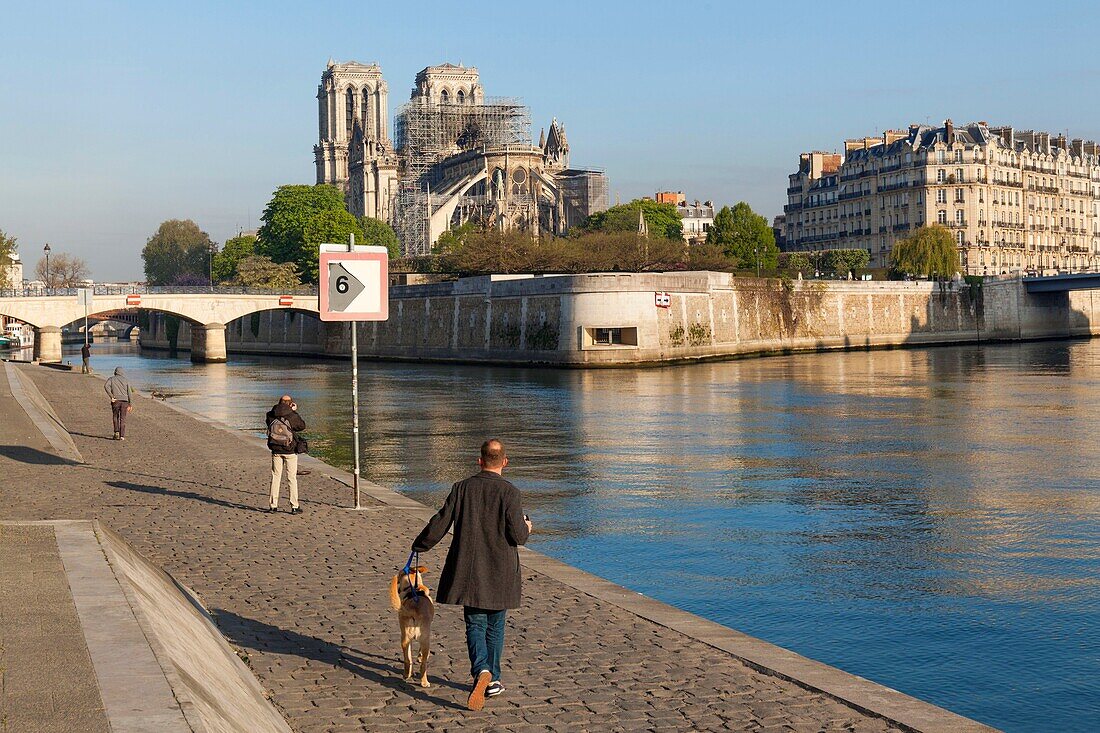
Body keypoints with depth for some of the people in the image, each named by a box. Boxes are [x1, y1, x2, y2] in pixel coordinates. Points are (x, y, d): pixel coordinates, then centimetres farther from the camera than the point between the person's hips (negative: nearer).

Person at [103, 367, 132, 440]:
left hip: (115, 401, 0)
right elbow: (129, 392, 3)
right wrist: (130, 404, 4)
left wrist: (111, 396, -12)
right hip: (125, 401, 0)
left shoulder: (111, 379, 8)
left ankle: (117, 432, 3)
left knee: (115, 417, 17)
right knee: (123, 419, 3)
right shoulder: (126, 380, 10)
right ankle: (122, 436, -3)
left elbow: (106, 386, -13)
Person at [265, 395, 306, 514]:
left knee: (275, 477, 12)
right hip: (290, 451, -3)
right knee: (292, 478, 5)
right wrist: (294, 412, 9)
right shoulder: (292, 416, -14)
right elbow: (302, 426, 2)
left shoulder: (271, 415, -5)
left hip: (276, 451, 3)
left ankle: (273, 505, 13)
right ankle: (294, 506, 5)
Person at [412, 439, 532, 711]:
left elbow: (439, 524, 0)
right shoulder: (509, 493, -11)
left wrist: (419, 546, 17)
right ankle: (493, 680, 21)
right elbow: (518, 536, -14)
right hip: (499, 574, -1)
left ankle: (481, 670, -18)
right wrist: (526, 527, 10)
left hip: (468, 571, 1)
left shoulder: (461, 488, -3)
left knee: (475, 625, 7)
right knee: (494, 626, 15)